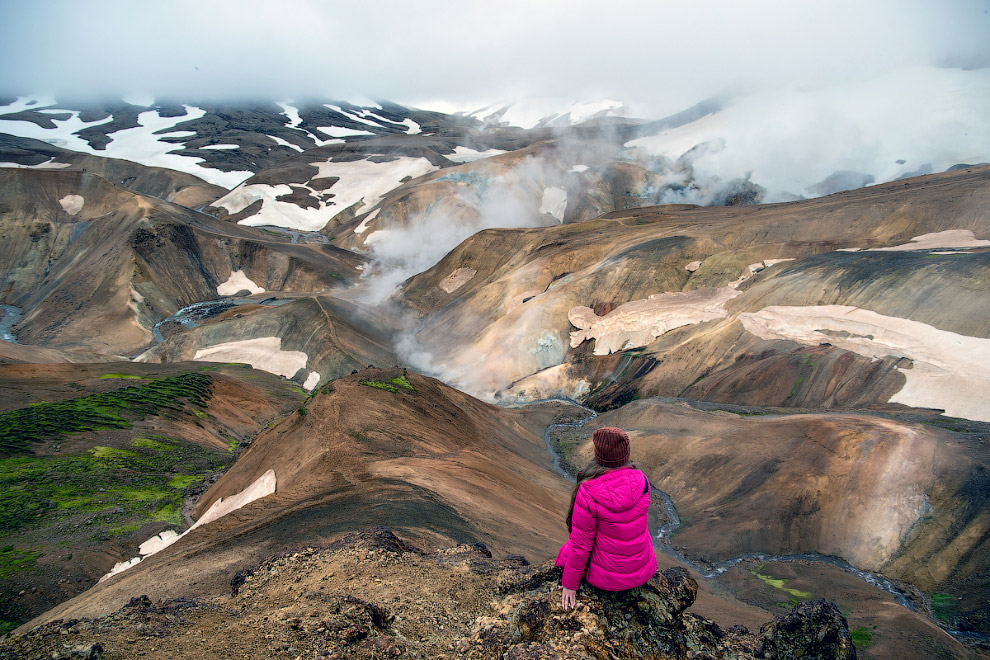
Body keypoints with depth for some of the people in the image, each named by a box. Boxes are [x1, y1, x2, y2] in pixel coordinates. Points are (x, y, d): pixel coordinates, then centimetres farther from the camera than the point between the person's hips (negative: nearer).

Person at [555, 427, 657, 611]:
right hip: (643, 571, 4)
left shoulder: (588, 493, -27)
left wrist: (569, 584, -4)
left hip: (606, 575, -3)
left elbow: (581, 545, -17)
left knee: (569, 550, 29)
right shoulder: (641, 481, -15)